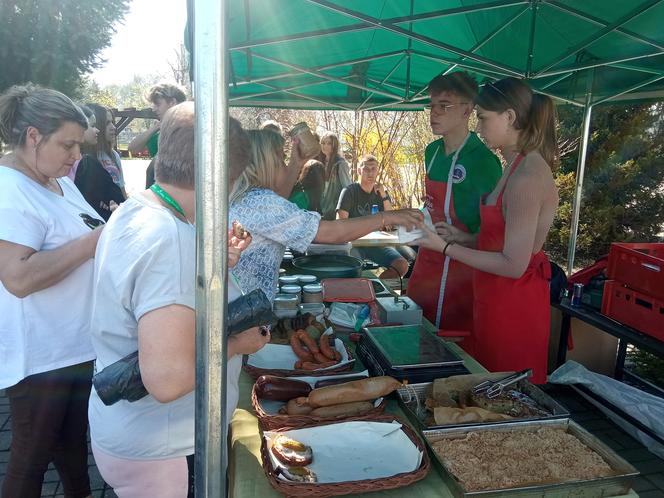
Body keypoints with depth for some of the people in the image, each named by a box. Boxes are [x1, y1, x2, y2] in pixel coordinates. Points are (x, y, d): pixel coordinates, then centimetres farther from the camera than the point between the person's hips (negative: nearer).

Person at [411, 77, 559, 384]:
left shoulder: (527, 176, -21)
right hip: (497, 300, 9)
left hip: (513, 305, -9)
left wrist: (446, 247, -16)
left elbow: (513, 264, -21)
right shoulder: (518, 166, 10)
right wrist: (462, 237, 5)